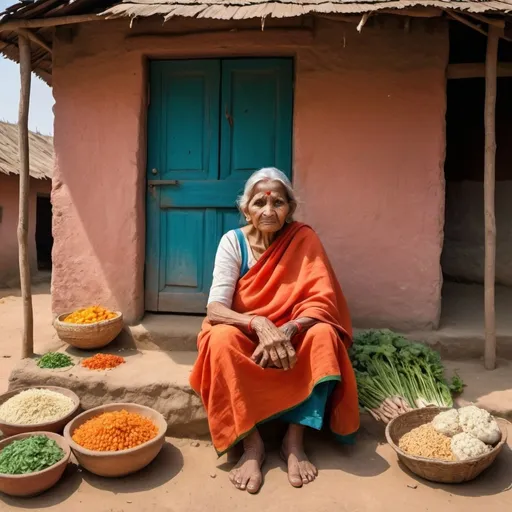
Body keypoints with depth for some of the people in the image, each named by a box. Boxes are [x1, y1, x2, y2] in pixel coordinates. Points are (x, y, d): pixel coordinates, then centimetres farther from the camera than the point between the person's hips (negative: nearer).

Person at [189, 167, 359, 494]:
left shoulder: (303, 238, -11)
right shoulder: (233, 241, -11)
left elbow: (322, 303, -17)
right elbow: (215, 309, -19)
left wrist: (287, 331, -35)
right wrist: (260, 325, -37)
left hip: (292, 337, 0)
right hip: (245, 338, 0)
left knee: (323, 336, -30)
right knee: (222, 338, -31)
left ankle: (295, 440, -20)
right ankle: (251, 444, -22)